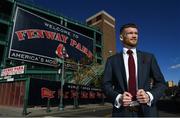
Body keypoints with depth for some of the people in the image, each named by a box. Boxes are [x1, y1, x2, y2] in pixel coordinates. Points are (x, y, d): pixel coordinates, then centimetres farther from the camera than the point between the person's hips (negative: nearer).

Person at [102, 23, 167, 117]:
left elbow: (161, 83, 5)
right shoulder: (112, 60, 1)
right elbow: (106, 85, -1)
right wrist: (118, 98, -19)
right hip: (122, 111, -1)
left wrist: (149, 96, -14)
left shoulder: (149, 57, 5)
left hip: (146, 111, 2)